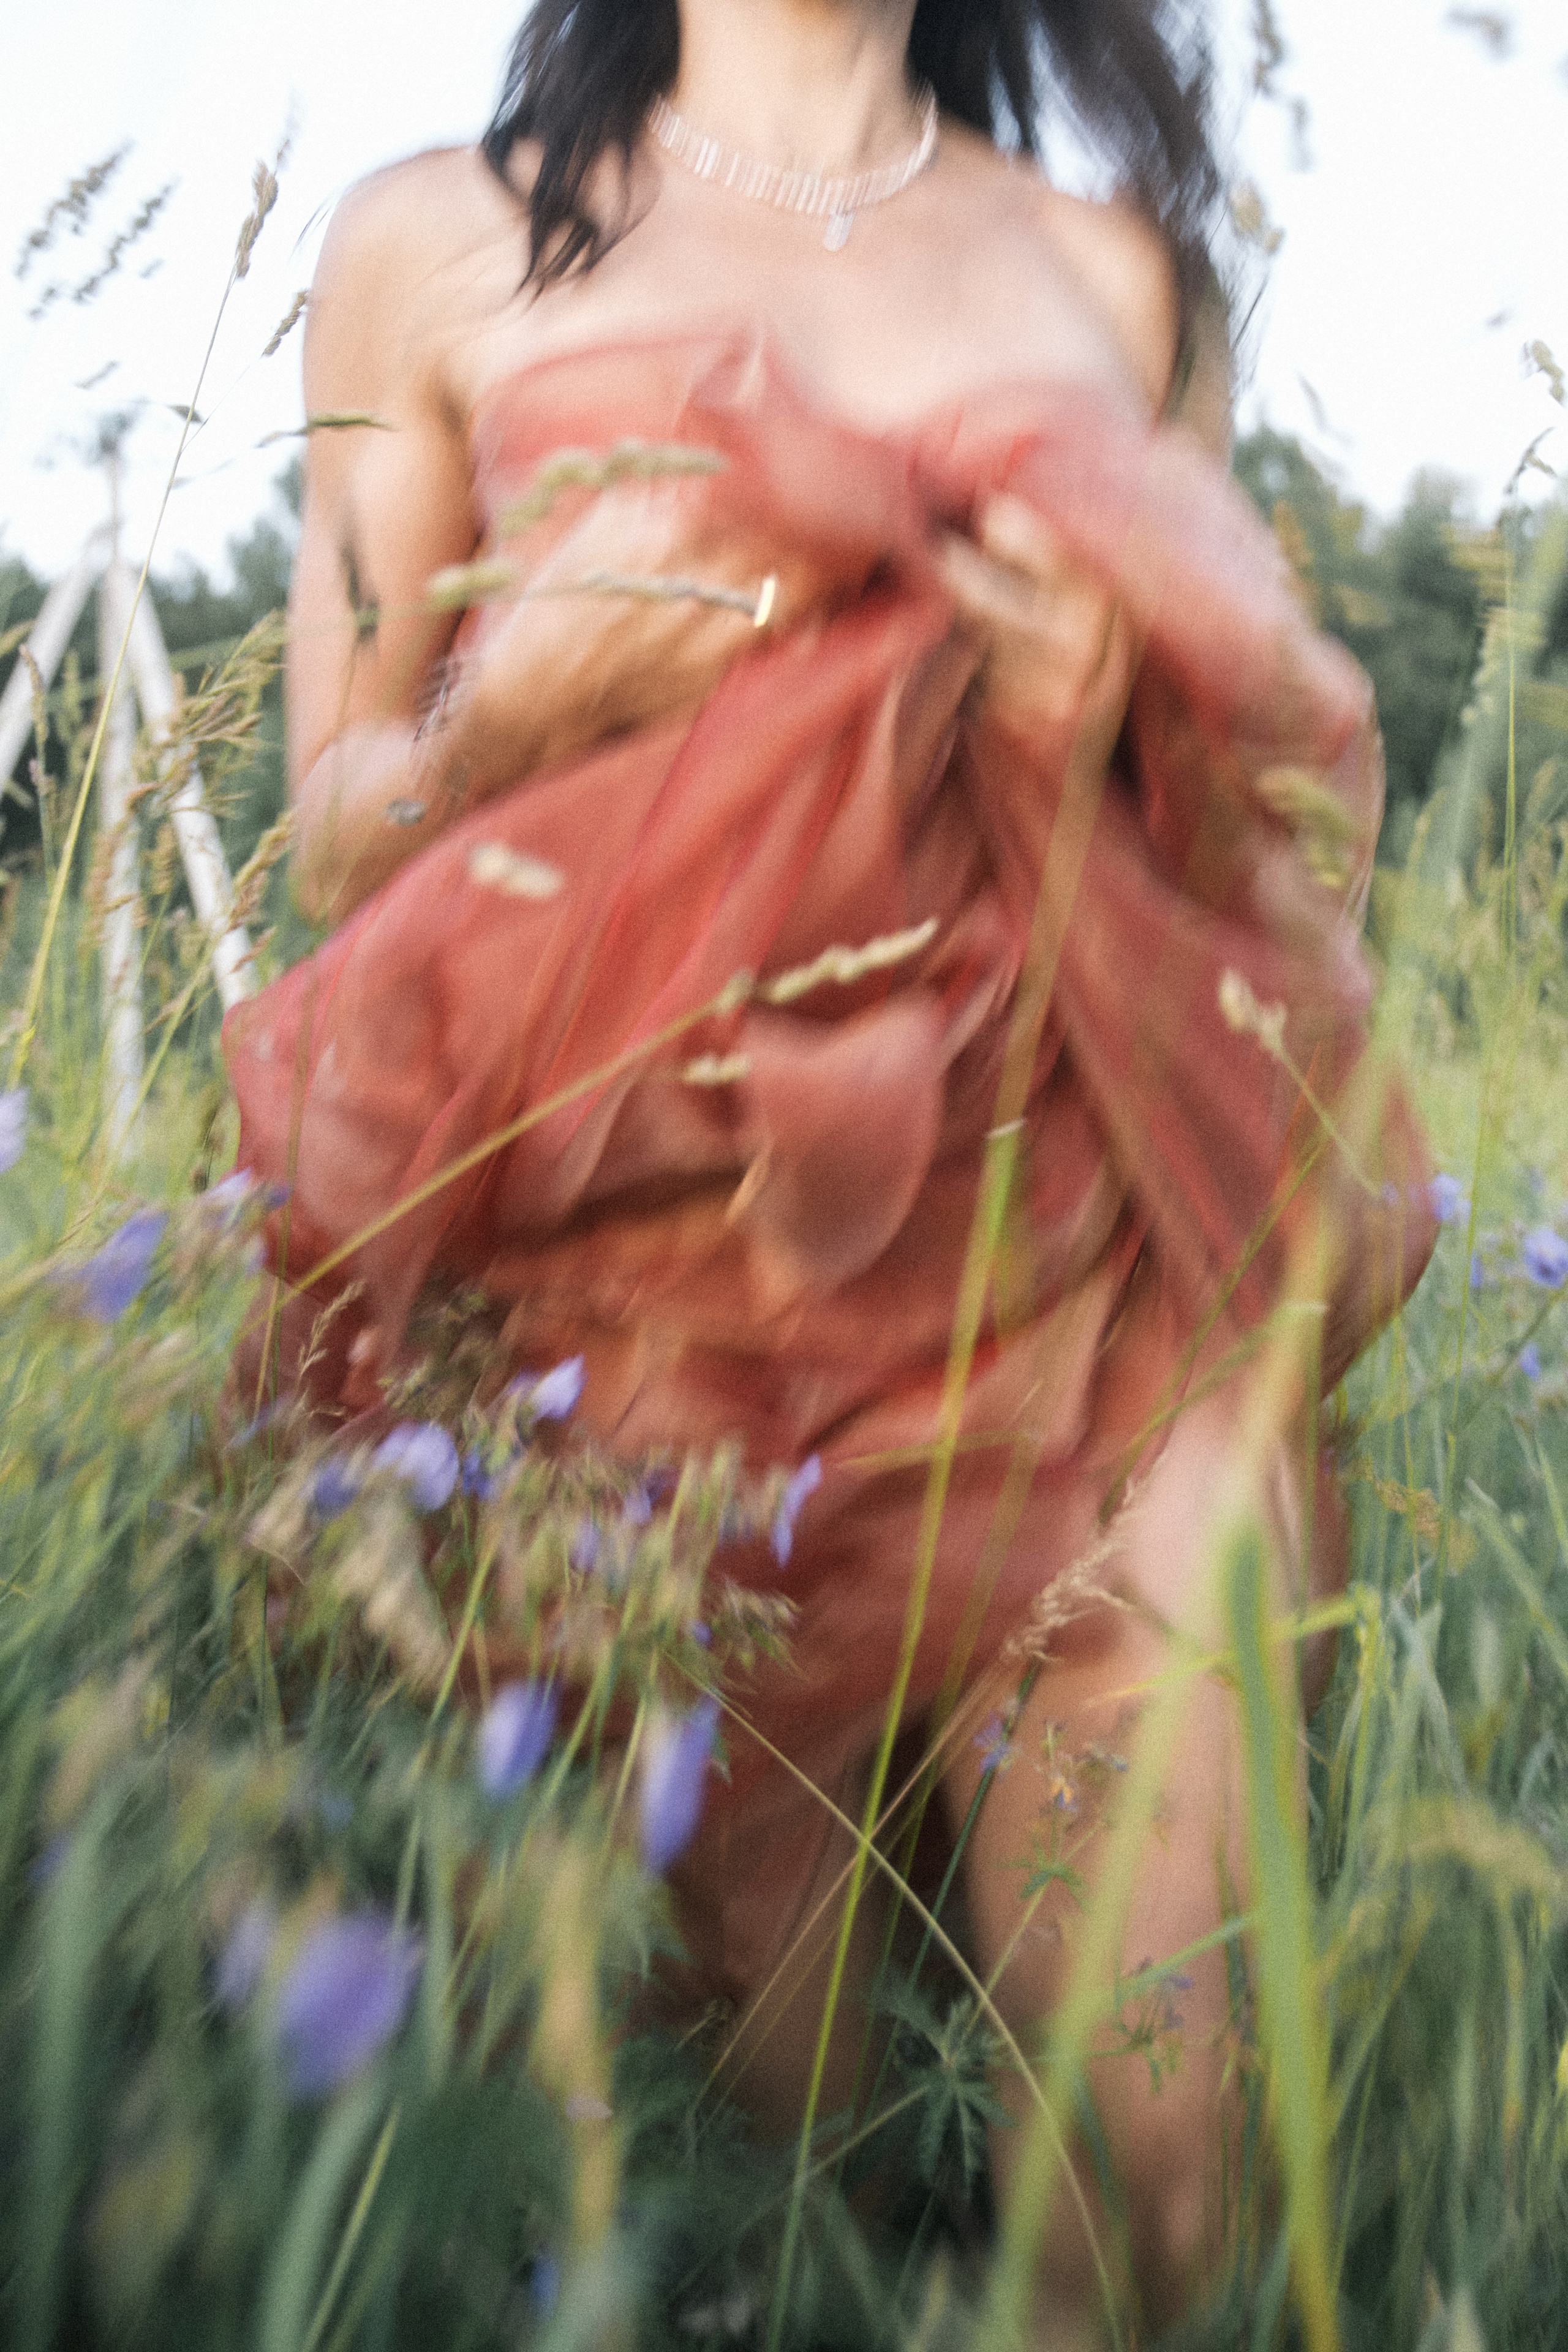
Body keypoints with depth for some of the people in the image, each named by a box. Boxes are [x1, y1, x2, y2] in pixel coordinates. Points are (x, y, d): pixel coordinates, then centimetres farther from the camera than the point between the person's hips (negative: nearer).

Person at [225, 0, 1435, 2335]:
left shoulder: (1115, 263, 17)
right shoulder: (433, 242, 12)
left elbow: (1283, 828, 17)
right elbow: (339, 836, 11)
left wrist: (1117, 709, -4)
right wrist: (528, 692, -9)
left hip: (1085, 1252, 2)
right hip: (644, 1248, -1)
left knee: (1142, 2132, -2)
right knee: (731, 2086, 6)